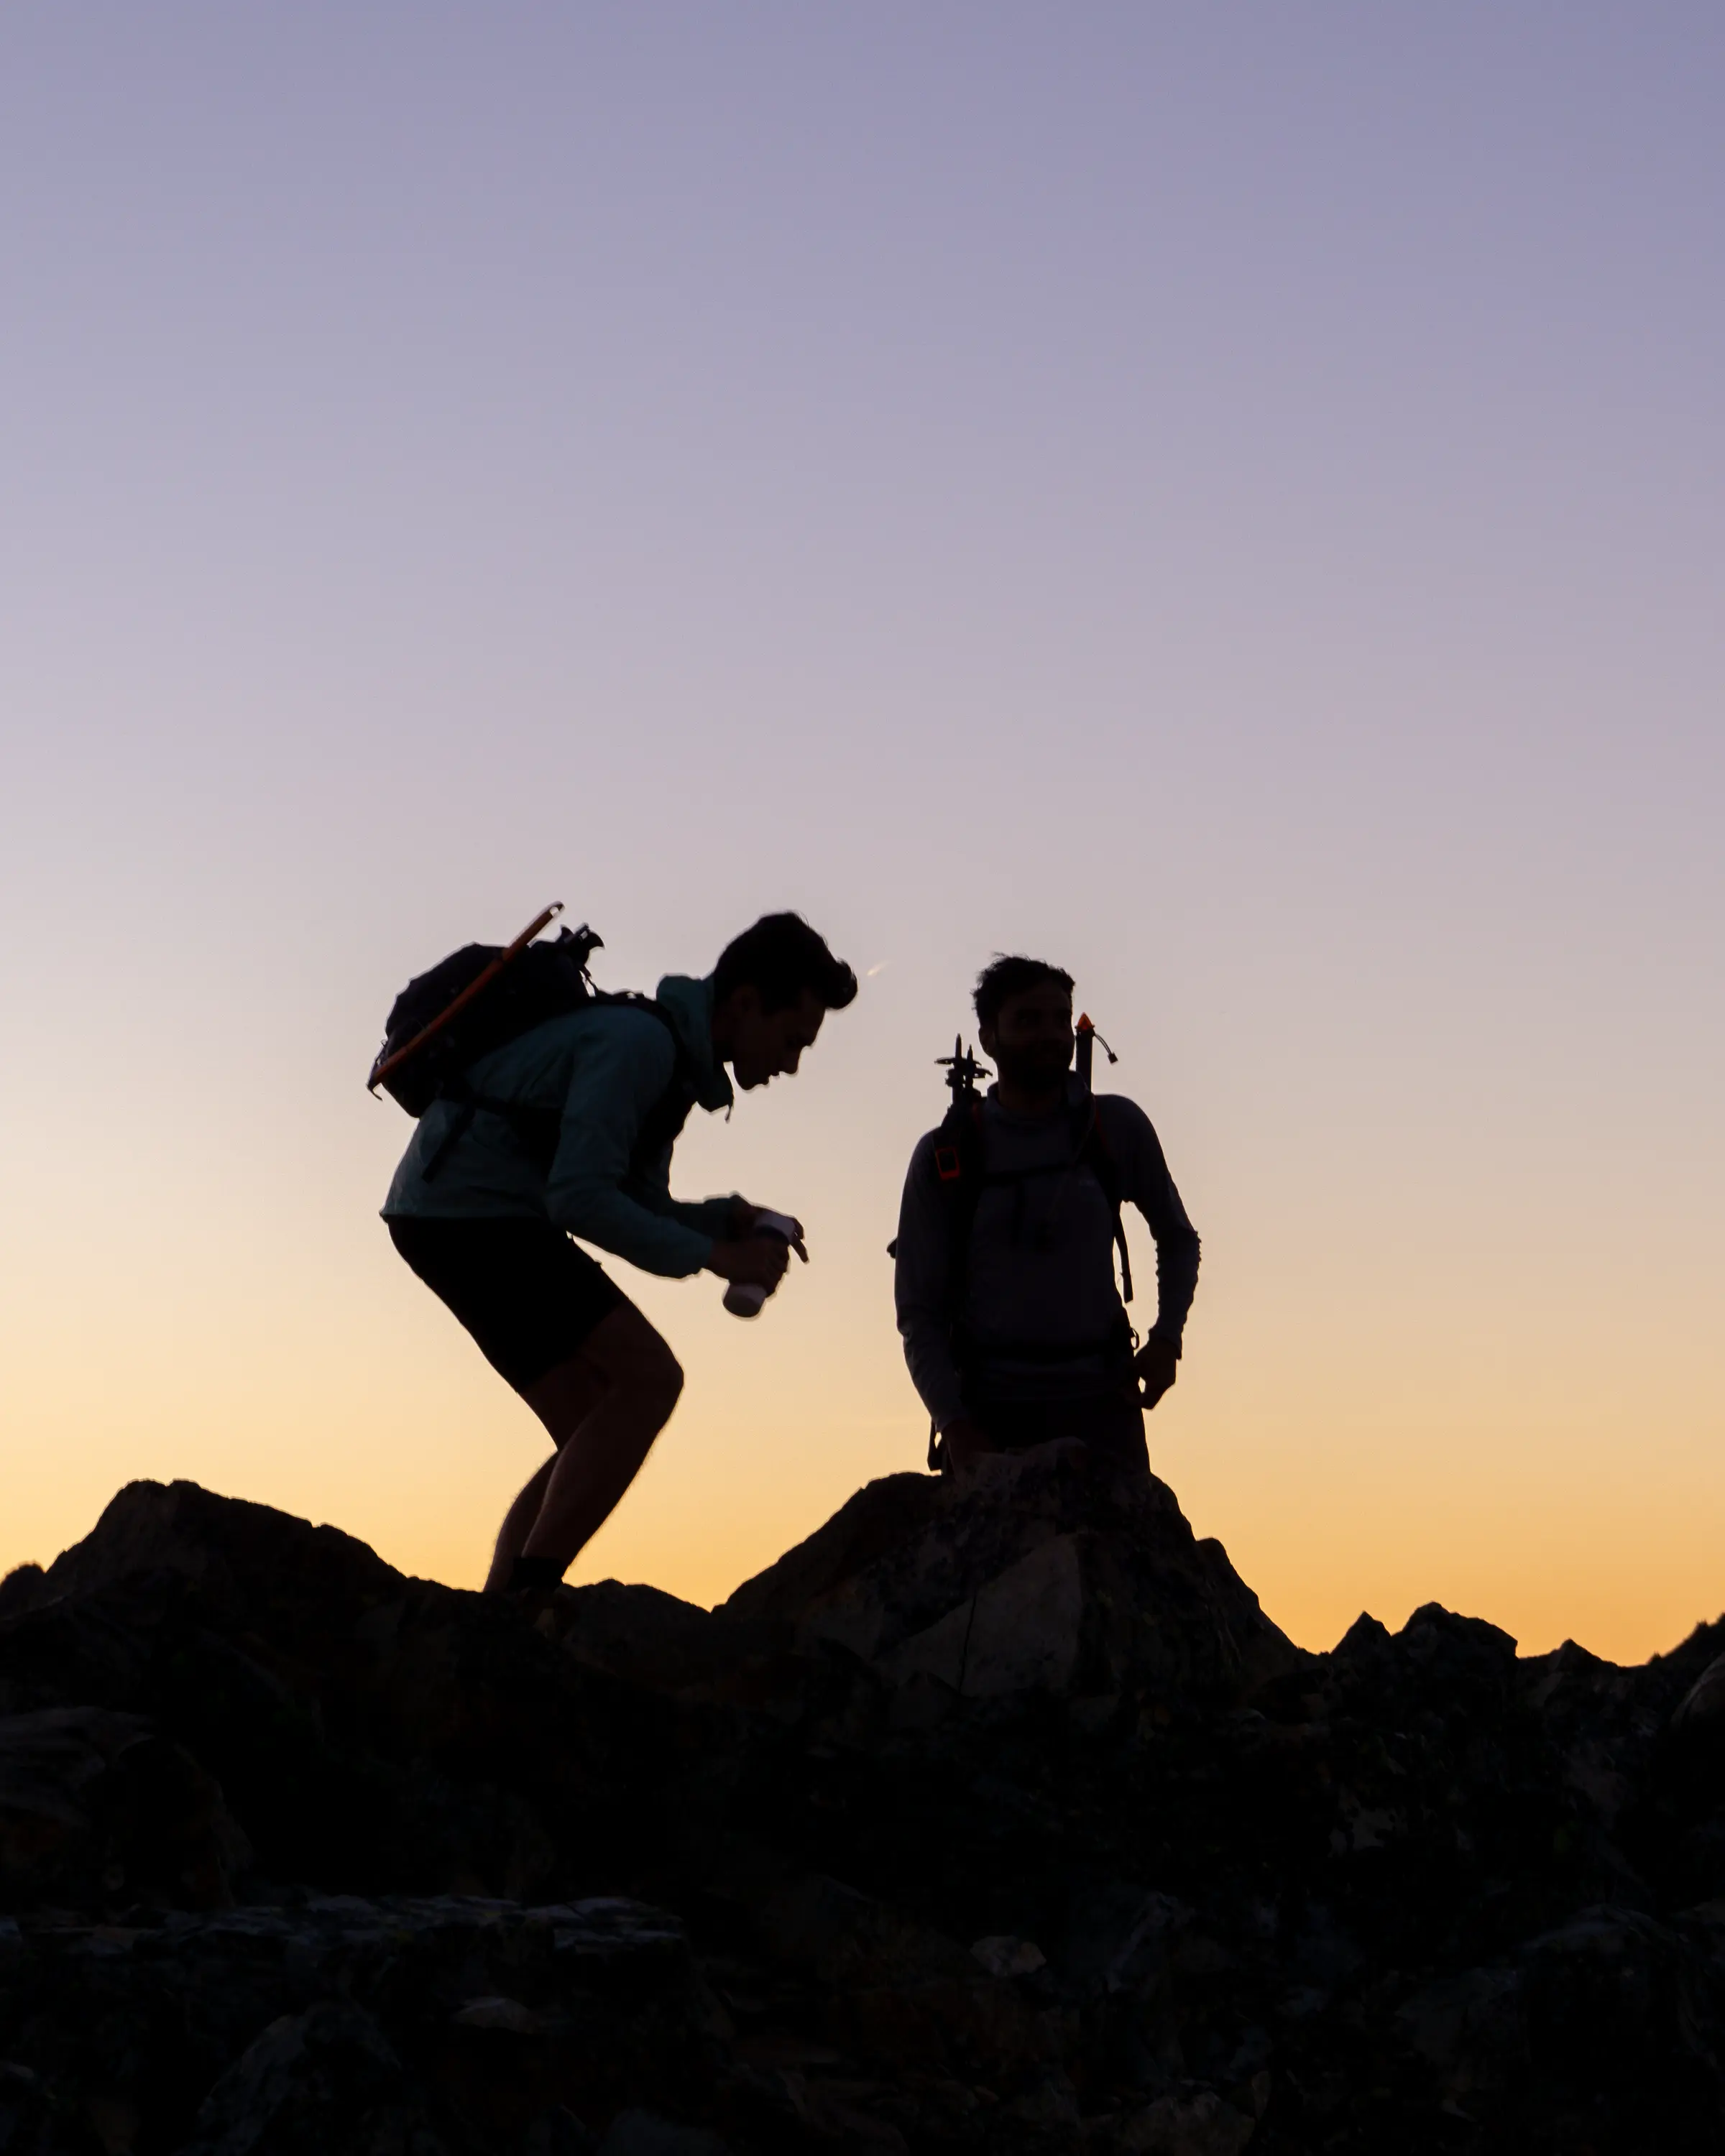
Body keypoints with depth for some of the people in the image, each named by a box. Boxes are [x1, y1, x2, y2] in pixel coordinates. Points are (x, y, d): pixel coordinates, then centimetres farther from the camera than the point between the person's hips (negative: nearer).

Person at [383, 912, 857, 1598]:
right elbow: (579, 1199, -23)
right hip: (467, 1209, -10)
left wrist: (728, 1218, 2)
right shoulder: (638, 1041, -17)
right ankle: (529, 1593, -18)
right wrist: (712, 1255, -18)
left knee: (596, 1433, 8)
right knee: (649, 1376, -15)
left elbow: (637, 1205, 20)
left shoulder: (673, 1055, 15)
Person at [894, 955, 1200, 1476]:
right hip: (990, 1407, -1)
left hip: (1099, 1401, 1)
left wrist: (1166, 1338, 6)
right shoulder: (944, 1158, 3)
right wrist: (956, 1426, -10)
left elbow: (1178, 1239, 22)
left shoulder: (1118, 1128, 6)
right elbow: (919, 1311, 3)